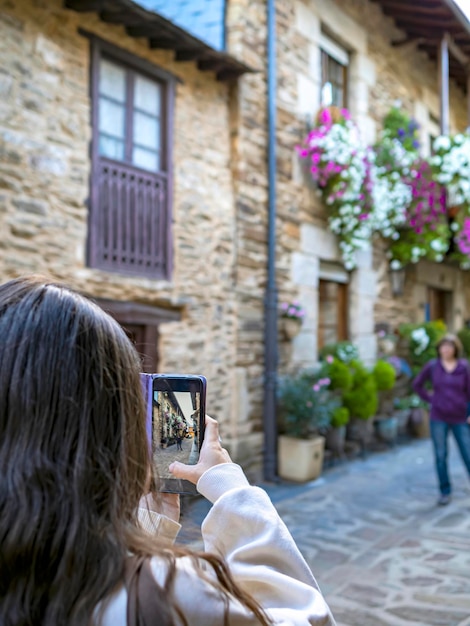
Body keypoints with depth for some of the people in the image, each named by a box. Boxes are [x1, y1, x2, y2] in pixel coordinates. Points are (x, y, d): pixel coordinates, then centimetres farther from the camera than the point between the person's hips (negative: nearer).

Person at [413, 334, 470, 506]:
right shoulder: (432, 366, -2)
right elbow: (417, 384, 10)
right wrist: (430, 399, 2)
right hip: (438, 419, 0)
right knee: (440, 456, 4)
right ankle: (445, 491, 17)